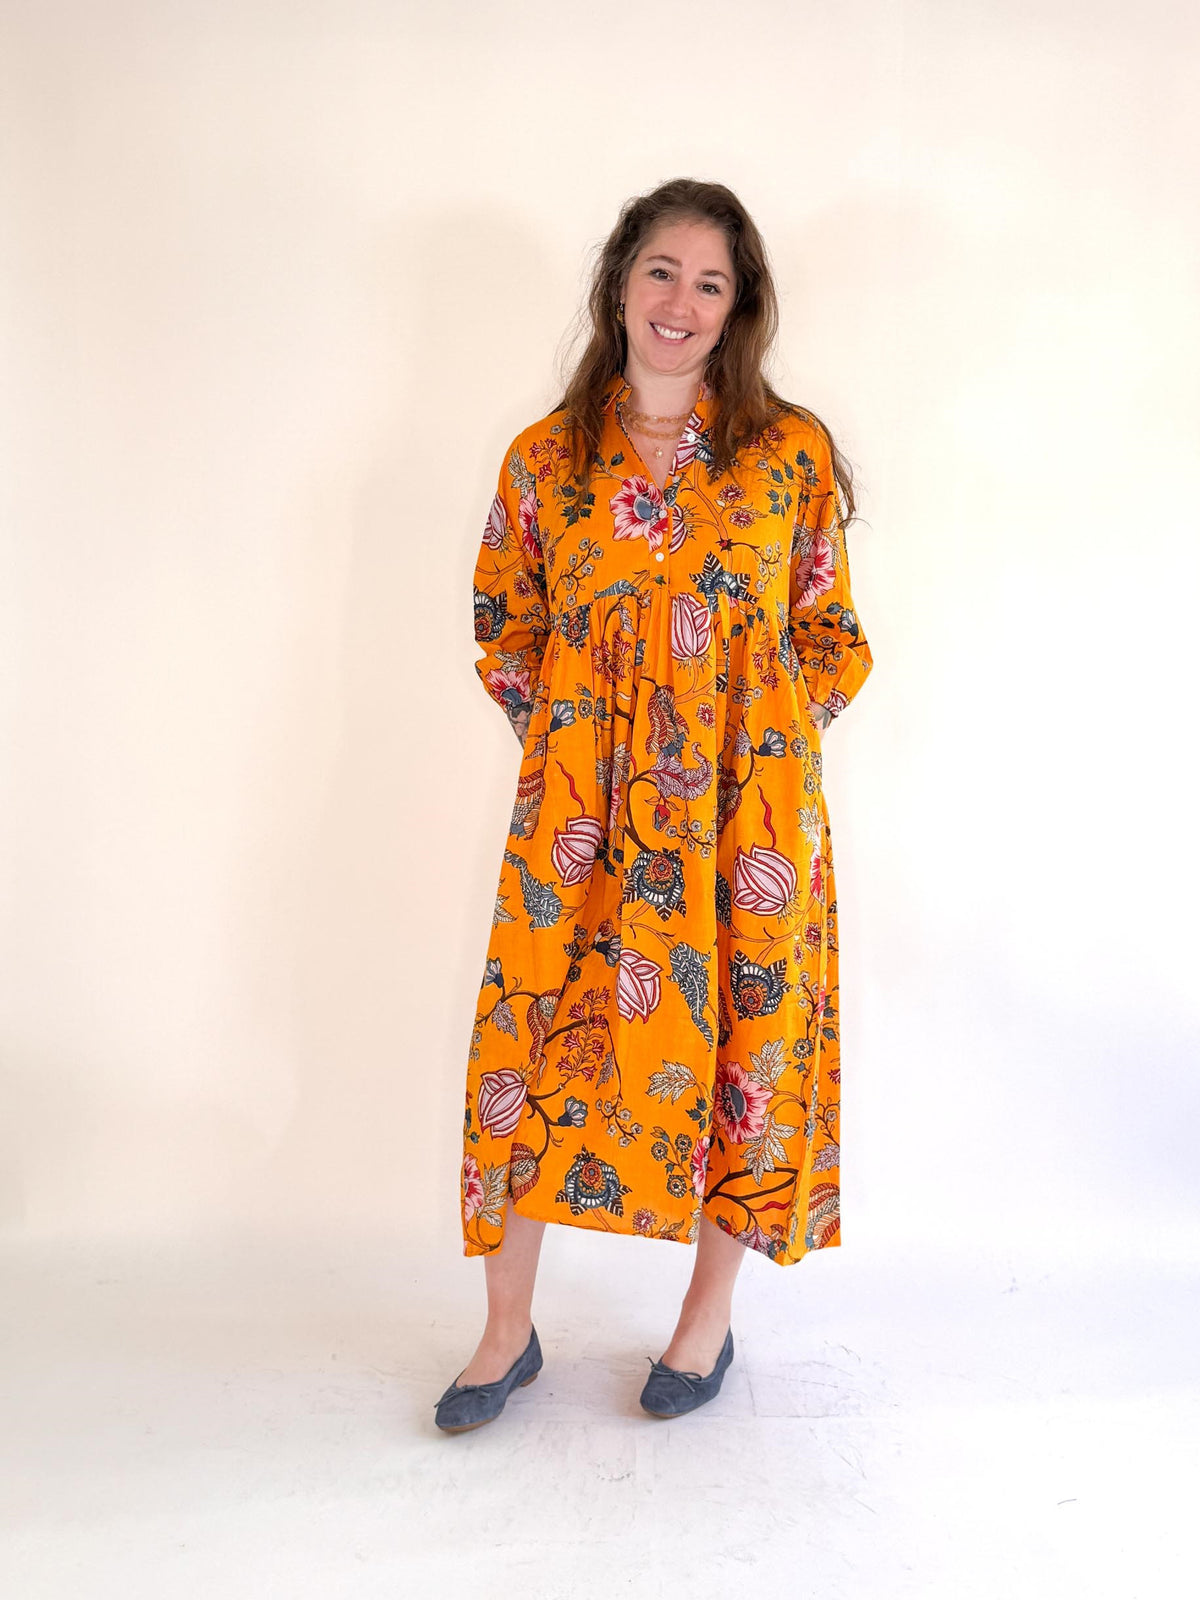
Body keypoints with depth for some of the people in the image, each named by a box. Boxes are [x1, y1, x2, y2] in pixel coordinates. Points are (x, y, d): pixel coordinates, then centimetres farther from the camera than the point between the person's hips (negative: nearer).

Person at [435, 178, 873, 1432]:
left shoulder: (791, 452, 4)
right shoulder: (546, 457, 6)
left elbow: (826, 628, 9)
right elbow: (504, 626, 14)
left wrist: (764, 743, -1)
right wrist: (563, 736, 4)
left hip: (744, 808, 0)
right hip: (581, 810, 1)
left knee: (741, 1041, 6)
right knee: (536, 1037, 2)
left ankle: (709, 1315, 28)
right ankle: (508, 1330, 21)